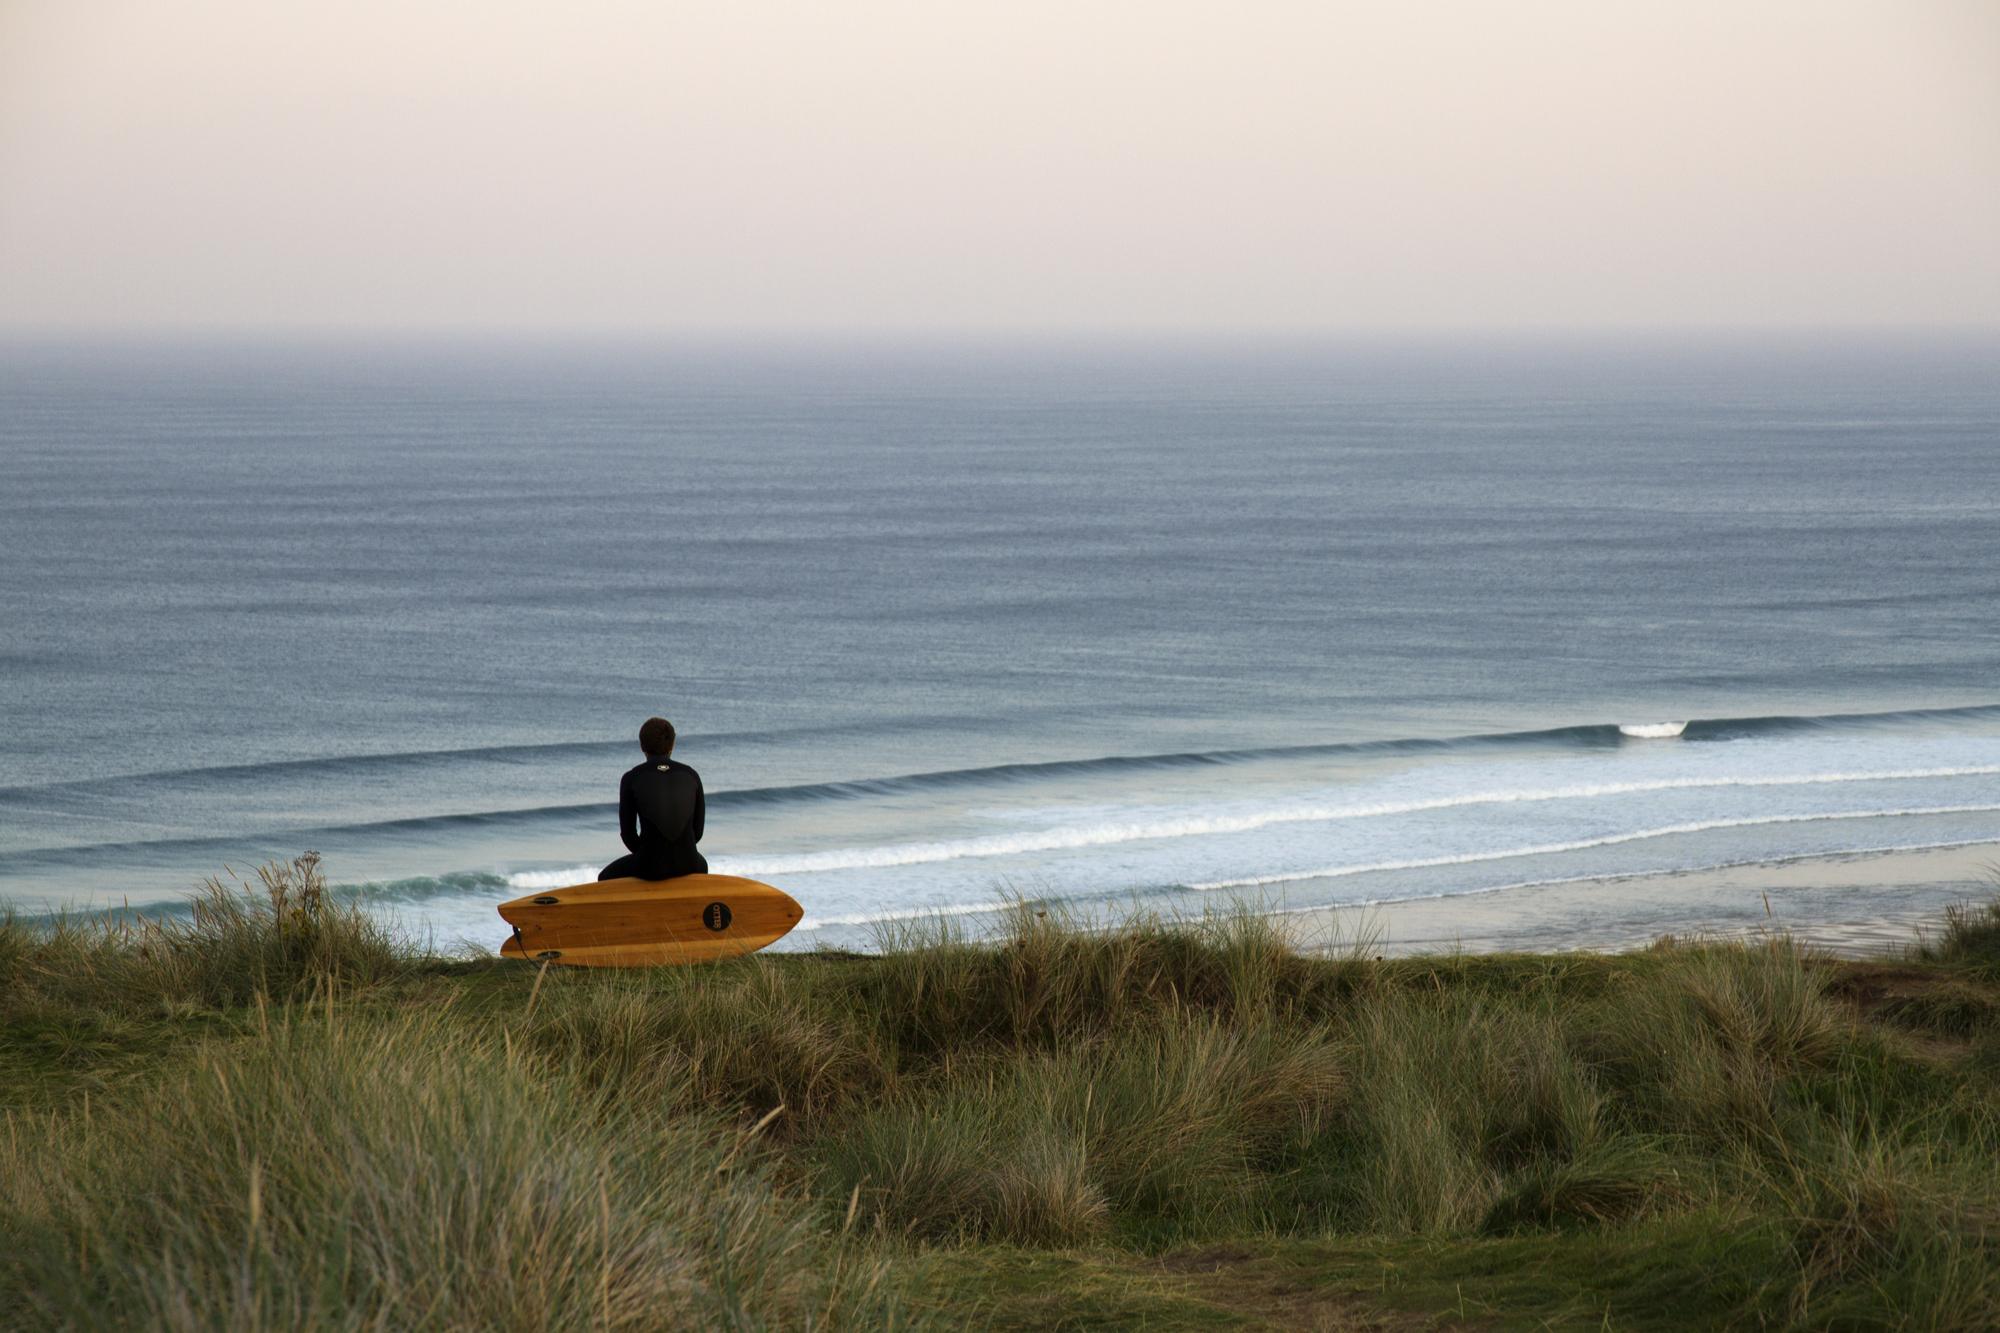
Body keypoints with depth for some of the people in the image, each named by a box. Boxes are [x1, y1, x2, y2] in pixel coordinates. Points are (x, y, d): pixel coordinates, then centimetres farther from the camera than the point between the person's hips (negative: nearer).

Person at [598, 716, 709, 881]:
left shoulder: (631, 779, -1)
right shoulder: (691, 776, 6)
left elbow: (627, 833, 4)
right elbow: (698, 831, 11)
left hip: (649, 867, -3)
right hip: (686, 864, 3)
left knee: (606, 878, 30)